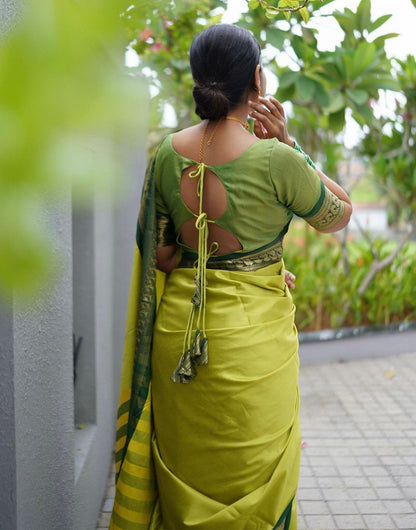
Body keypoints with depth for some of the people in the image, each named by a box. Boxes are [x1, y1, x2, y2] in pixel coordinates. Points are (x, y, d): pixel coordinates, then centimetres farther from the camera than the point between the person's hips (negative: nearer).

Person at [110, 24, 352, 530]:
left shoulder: (167, 154, -2)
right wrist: (287, 143, -4)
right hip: (253, 336, -5)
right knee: (251, 481, 13)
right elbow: (339, 215, 1)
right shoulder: (275, 161, -16)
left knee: (185, 478, 19)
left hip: (178, 331, 5)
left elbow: (159, 254, 5)